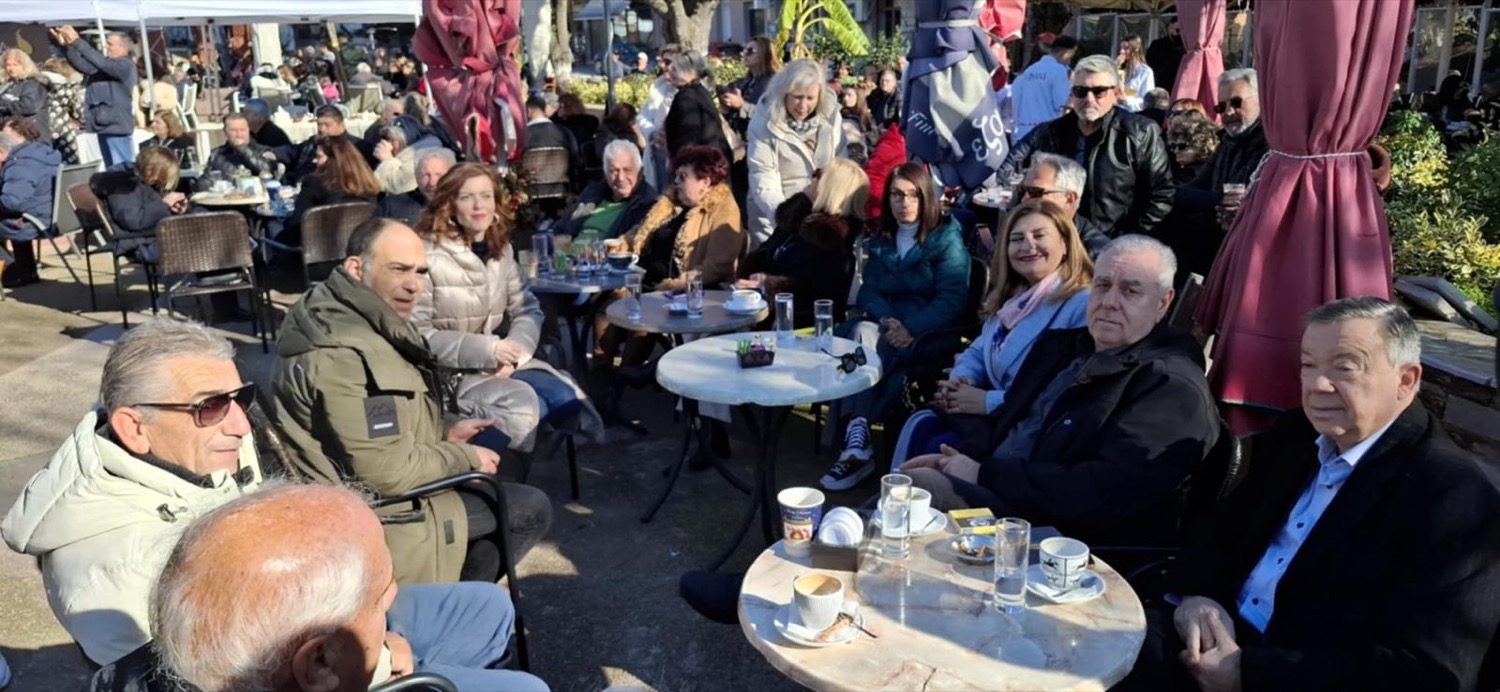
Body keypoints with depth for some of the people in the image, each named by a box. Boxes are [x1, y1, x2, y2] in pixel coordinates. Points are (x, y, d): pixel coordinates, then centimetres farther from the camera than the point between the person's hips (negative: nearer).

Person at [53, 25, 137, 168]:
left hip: (116, 126, -9)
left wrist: (77, 41, -23)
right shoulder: (106, 65, 16)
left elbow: (100, 62, -22)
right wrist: (67, 45, -8)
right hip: (105, 125, 9)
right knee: (112, 170, 13)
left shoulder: (125, 65, -7)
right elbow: (83, 65, 4)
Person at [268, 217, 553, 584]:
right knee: (531, 510, -4)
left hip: (358, 492, 10)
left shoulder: (358, 319, 5)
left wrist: (443, 435, 6)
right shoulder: (342, 355, -29)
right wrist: (466, 457, -13)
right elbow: (389, 471, -28)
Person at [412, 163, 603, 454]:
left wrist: (513, 352, -14)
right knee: (522, 405, -29)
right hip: (447, 372, -6)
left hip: (499, 363, 6)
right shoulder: (427, 254, -13)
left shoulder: (500, 248, 9)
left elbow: (528, 310, 6)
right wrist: (485, 349, -22)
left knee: (568, 398, -16)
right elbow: (416, 334, -17)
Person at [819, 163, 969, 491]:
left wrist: (910, 328, -23)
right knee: (861, 333, -31)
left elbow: (951, 300, -8)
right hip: (886, 323, 4)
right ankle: (856, 442, -43)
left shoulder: (947, 238, 2)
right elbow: (867, 292, 10)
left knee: (872, 348, -32)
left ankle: (855, 442, -36)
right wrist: (887, 320, -12)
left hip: (929, 332, -4)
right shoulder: (880, 242, 19)